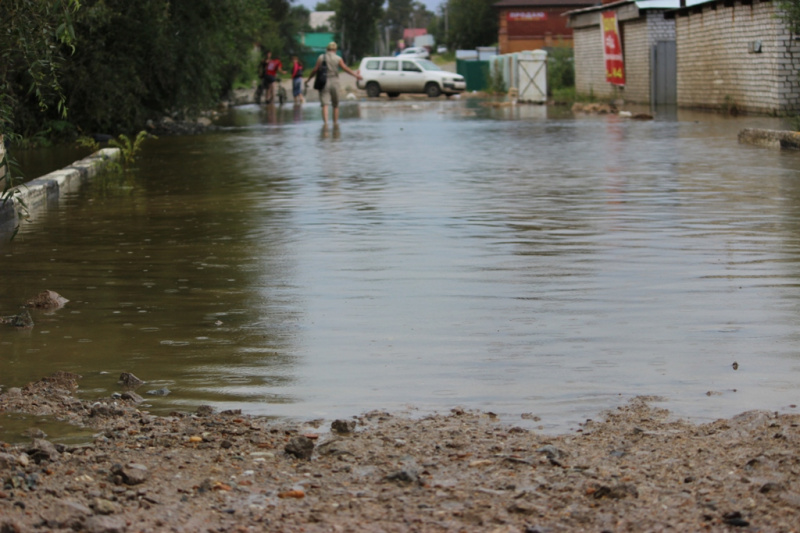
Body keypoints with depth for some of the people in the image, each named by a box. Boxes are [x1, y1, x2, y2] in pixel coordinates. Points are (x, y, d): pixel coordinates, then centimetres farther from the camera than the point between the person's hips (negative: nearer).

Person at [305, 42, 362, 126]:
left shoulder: (321, 57, 0)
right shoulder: (338, 59, 0)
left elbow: (315, 70, -2)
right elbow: (345, 68, -5)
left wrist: (308, 79, 9)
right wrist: (355, 75, 3)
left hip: (324, 82, -1)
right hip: (334, 82, 1)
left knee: (325, 104, -8)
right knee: (335, 105, 14)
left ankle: (325, 122, -25)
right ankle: (335, 123, 20)